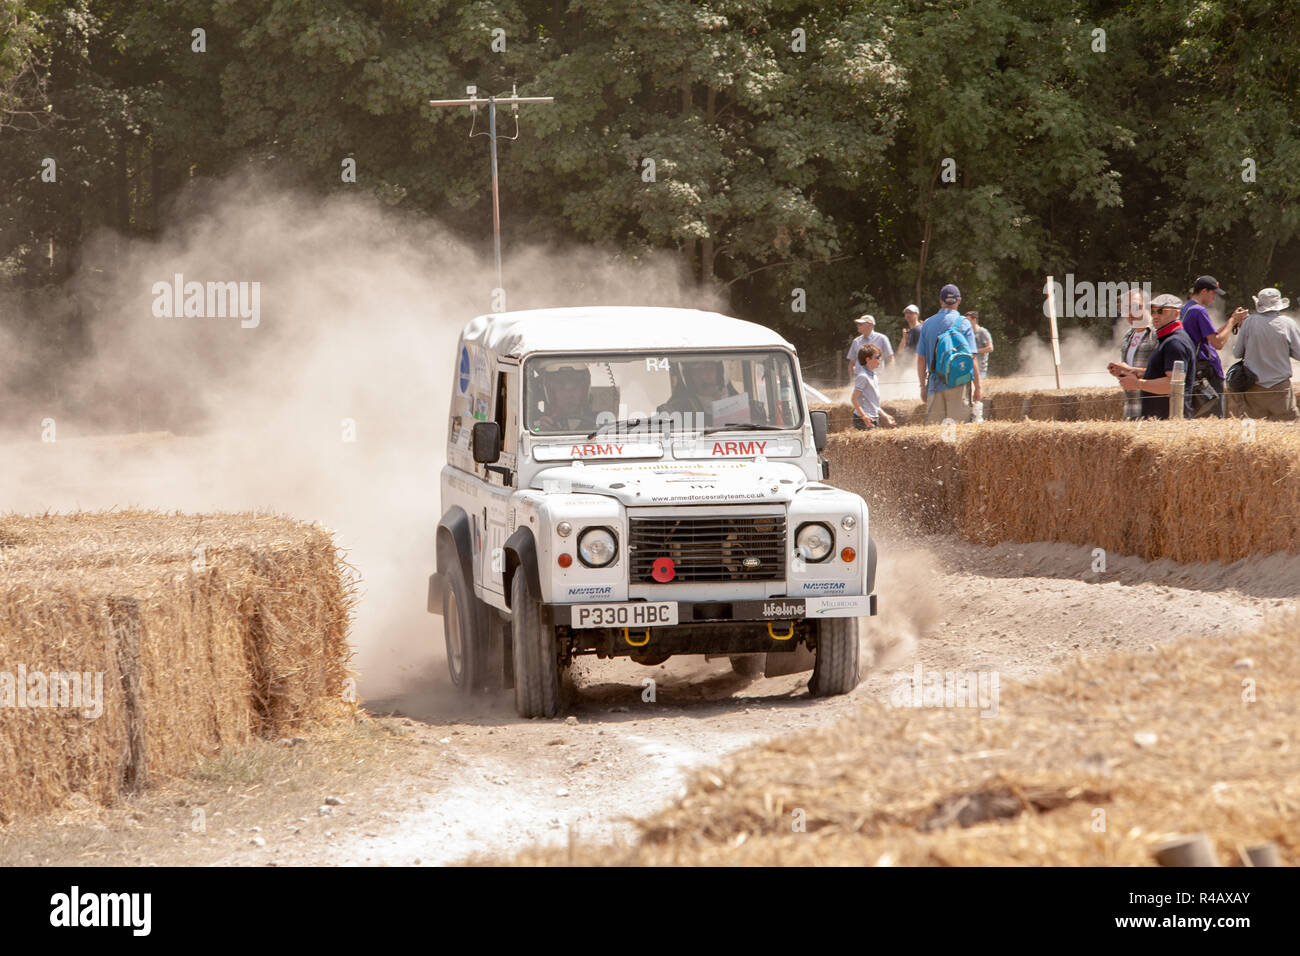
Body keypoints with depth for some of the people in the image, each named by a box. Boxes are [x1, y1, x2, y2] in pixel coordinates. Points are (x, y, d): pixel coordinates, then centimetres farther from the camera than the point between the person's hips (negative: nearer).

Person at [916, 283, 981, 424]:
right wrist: (977, 387, -2)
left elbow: (921, 359, 10)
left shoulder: (928, 324, 8)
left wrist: (923, 385, 19)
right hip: (959, 384, -3)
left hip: (935, 385, 3)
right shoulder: (963, 323, -3)